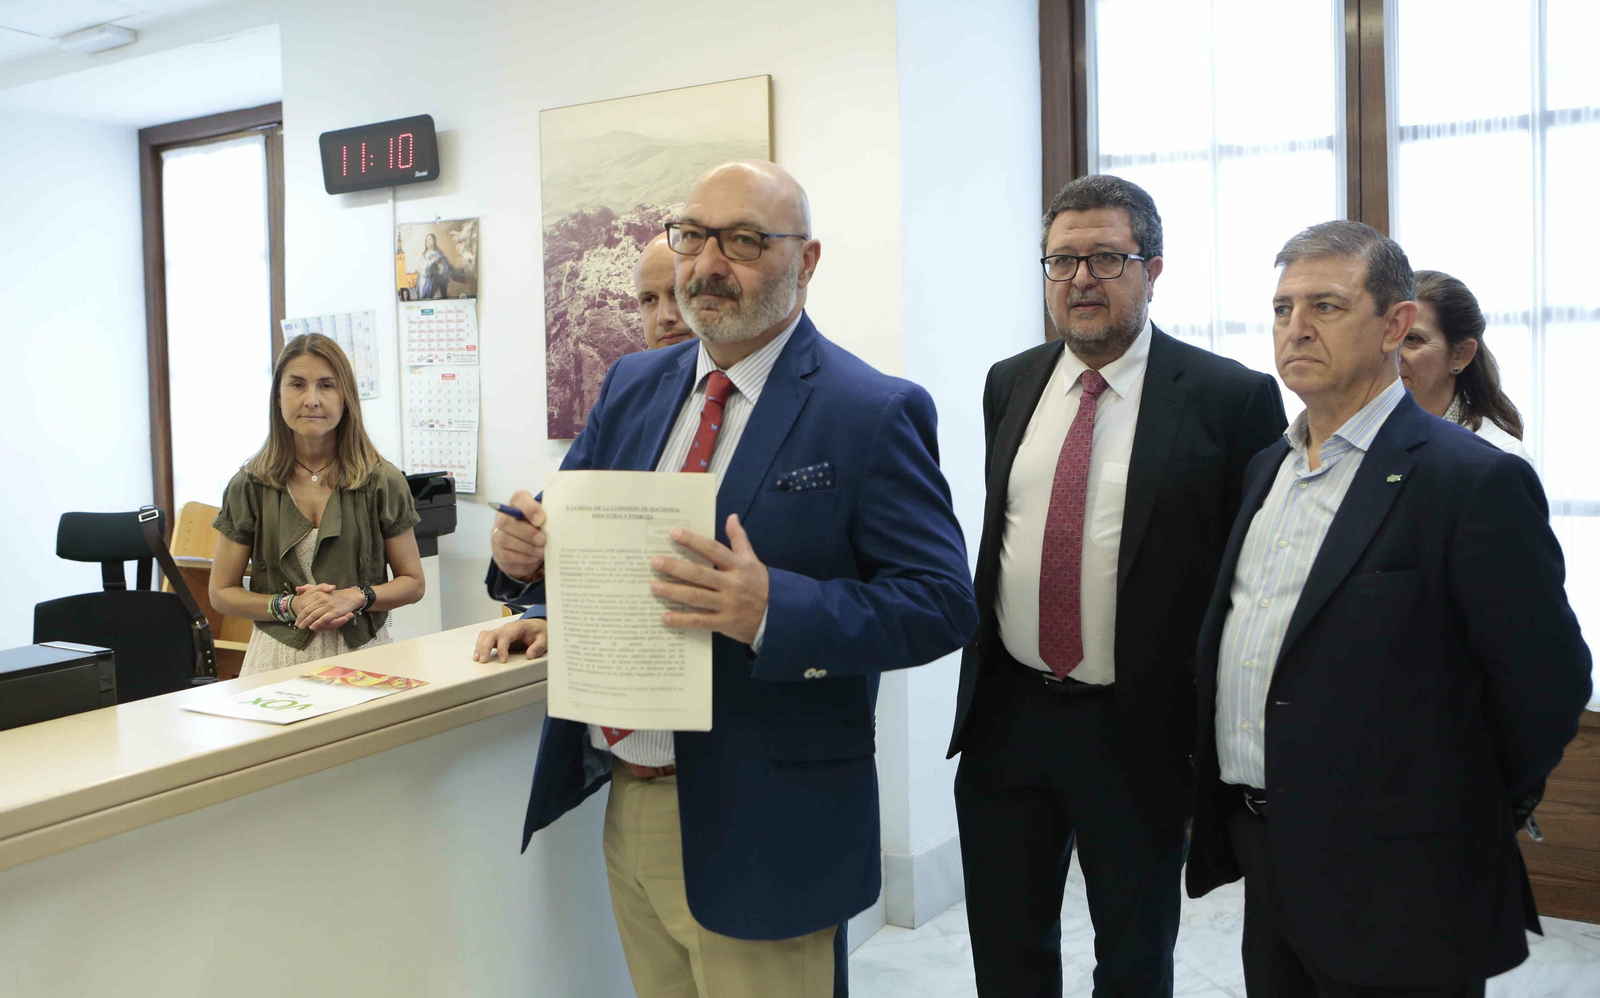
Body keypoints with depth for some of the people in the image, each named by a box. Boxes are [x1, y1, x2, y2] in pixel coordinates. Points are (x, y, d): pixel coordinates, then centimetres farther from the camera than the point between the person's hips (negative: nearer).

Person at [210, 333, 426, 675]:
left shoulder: (382, 482, 0)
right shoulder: (250, 486, 3)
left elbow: (413, 583, 7)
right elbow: (221, 592, 7)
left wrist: (355, 597, -11)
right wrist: (289, 606, -9)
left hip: (362, 651, 0)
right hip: (279, 659, 0)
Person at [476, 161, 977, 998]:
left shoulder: (873, 413, -12)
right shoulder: (633, 385, 8)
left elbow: (942, 601, -16)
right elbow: (570, 518, 13)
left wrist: (772, 610, -31)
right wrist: (528, 545, -11)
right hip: (628, 799, 6)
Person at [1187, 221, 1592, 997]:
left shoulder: (1475, 482, -15)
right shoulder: (1268, 467, 9)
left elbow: (1547, 682, -13)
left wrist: (1473, 816, -1)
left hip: (1391, 889, -7)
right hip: (1262, 854, 7)